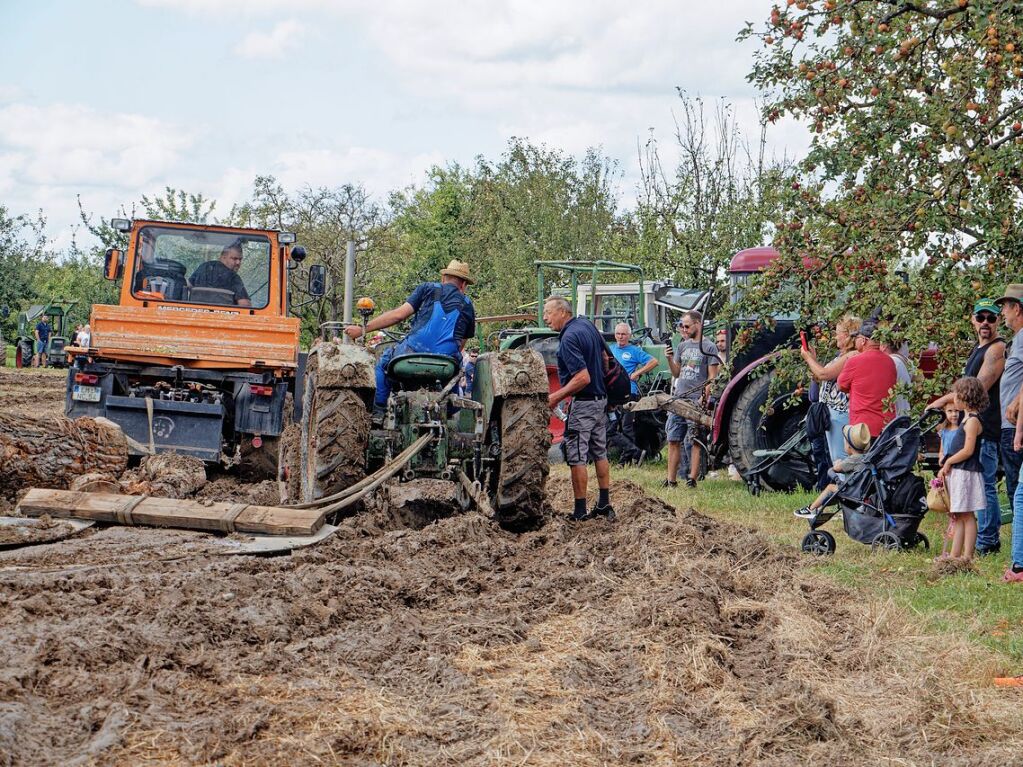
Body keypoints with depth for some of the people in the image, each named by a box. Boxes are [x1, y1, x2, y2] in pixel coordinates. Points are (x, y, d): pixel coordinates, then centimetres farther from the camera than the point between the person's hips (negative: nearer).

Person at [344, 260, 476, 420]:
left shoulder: (428, 289, 13)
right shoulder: (468, 306, 20)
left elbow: (399, 314, 4)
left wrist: (362, 329, 7)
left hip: (414, 351, -2)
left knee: (383, 362, 27)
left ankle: (378, 412, 18)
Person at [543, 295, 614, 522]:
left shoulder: (569, 339, -22)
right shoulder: (587, 324, 6)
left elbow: (583, 378, -27)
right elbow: (605, 357, 18)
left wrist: (557, 396, -20)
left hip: (583, 403, -9)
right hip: (601, 399, 9)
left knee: (576, 457, -4)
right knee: (600, 453, 16)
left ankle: (580, 511, -2)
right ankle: (604, 504, 22)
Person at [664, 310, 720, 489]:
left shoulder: (709, 347, -1)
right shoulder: (683, 346, 17)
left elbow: (711, 377, -5)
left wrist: (704, 397, -15)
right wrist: (669, 359, 1)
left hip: (697, 401, -6)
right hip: (678, 398, 6)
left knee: (694, 441, -5)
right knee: (673, 440, 4)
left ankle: (692, 478, -5)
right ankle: (671, 480, 7)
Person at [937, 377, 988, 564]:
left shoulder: (972, 421, -14)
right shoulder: (967, 419, 16)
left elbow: (968, 450, -20)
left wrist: (948, 462, -10)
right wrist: (946, 467, 11)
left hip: (966, 472, -10)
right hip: (957, 473, 10)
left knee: (967, 515, -7)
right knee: (957, 516, 11)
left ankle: (967, 556, -6)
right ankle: (955, 554, 14)